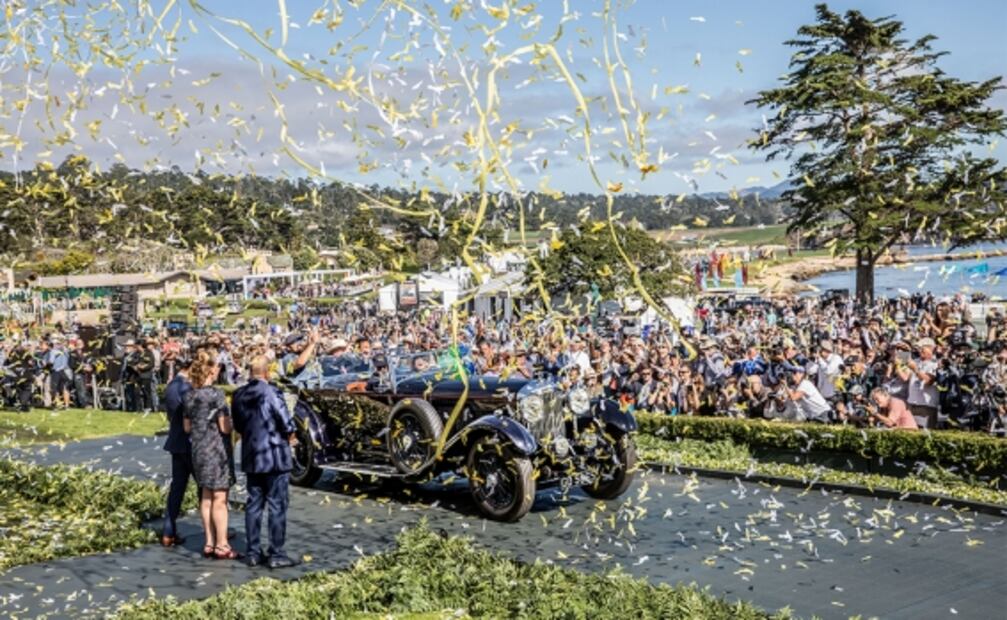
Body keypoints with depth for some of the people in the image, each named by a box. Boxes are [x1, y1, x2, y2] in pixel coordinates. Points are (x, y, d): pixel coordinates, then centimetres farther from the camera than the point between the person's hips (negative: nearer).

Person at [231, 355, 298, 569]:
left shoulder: (239, 395, 4)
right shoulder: (271, 392, -17)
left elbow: (237, 425, 12)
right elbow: (286, 422, -18)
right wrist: (290, 435, 2)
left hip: (250, 457, 6)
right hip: (275, 456, -6)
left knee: (253, 504, 13)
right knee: (277, 506, 0)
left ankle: (253, 553, 17)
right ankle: (276, 554, 3)